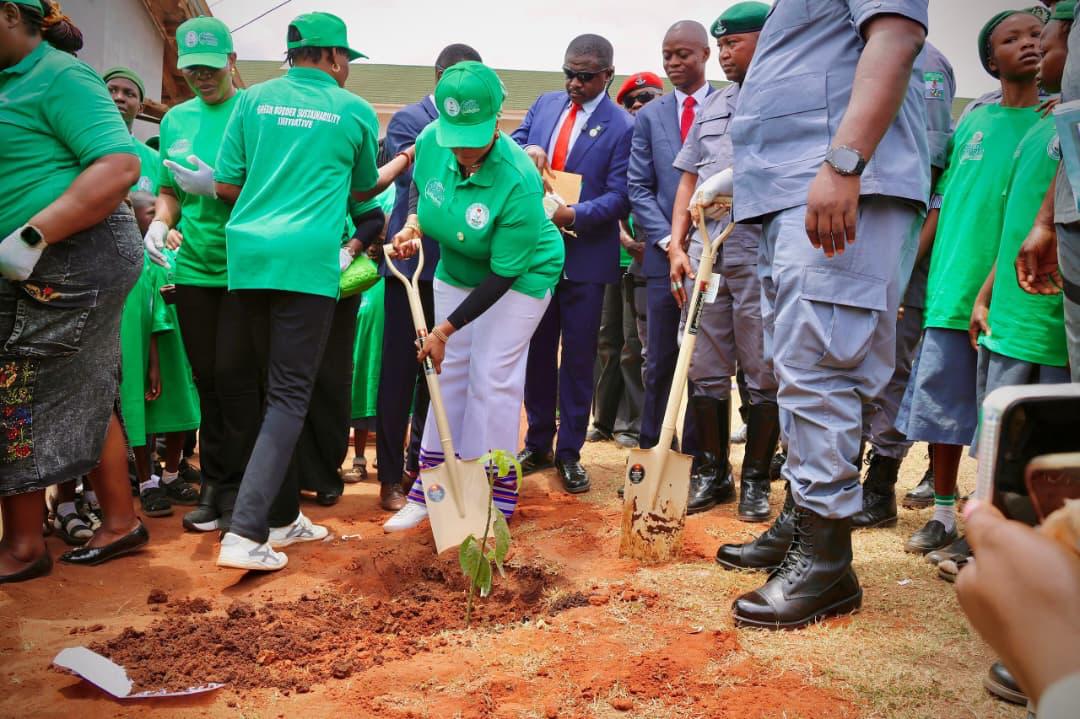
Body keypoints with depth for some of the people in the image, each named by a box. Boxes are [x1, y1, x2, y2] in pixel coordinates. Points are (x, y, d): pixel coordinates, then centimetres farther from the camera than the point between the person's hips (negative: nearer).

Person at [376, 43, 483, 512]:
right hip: (415, 260, -5)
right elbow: (414, 177, -14)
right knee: (400, 370, -1)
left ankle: (421, 465, 26)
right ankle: (391, 477, 7)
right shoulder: (408, 119, -2)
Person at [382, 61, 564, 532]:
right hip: (456, 270, 6)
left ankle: (496, 500, 5)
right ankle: (430, 489, 18)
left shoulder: (518, 181, -35)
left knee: (493, 378, -8)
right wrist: (413, 226, -14)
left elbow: (503, 275, -29)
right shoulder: (431, 141, -19)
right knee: (449, 371, 8)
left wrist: (445, 329, -26)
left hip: (520, 277, -6)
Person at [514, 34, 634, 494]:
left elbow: (618, 197, -11)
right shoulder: (545, 104, 9)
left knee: (577, 358, 3)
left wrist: (572, 215, -26)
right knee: (536, 352, 12)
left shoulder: (621, 127, -7)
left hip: (584, 257, -4)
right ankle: (537, 445, 25)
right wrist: (525, 152, -13)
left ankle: (569, 452, 15)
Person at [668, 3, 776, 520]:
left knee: (764, 376, 2)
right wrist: (676, 245, 8)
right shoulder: (710, 107, 19)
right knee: (706, 372, 8)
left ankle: (756, 479, 13)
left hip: (762, 257, -5)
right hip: (704, 255, 5)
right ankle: (713, 472, 20)